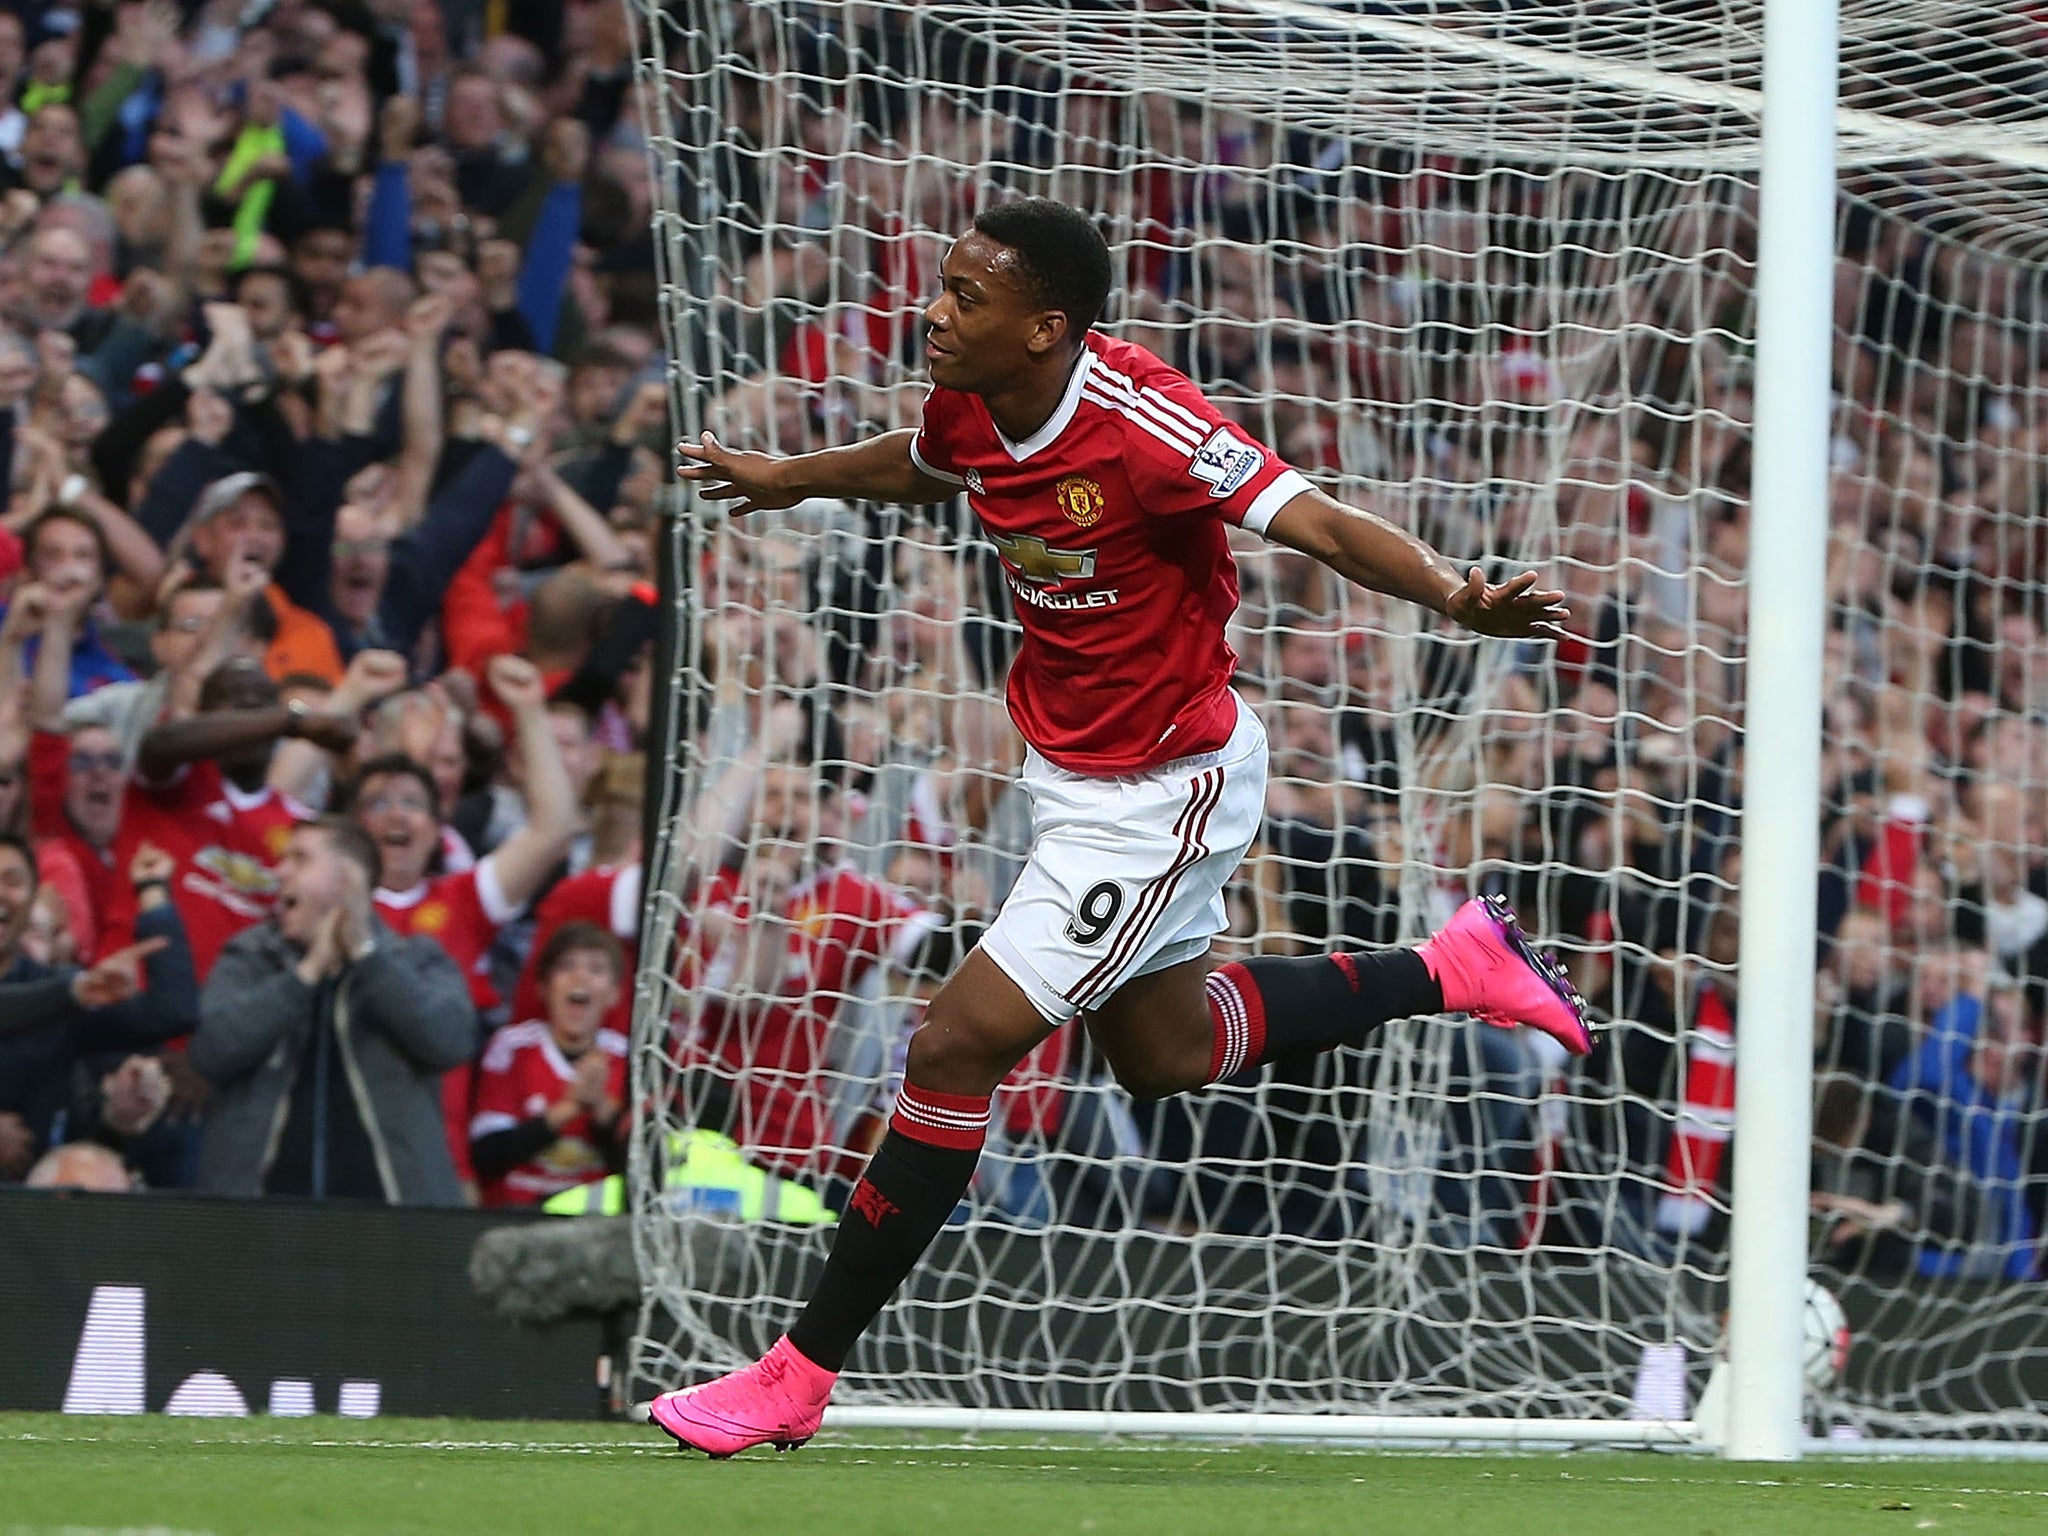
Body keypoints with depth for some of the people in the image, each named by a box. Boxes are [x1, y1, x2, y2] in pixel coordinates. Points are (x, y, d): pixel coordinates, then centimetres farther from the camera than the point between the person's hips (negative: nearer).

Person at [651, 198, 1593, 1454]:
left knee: (957, 1049, -10)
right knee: (1162, 1049, 25)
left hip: (1161, 795, -9)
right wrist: (785, 480, 36)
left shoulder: (1144, 427, -30)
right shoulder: (970, 411, -7)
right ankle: (1449, 969, 39)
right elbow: (915, 466, 19)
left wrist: (1457, 597, -48)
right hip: (1073, 768, 9)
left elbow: (1319, 524, -30)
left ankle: (800, 1375, -2)